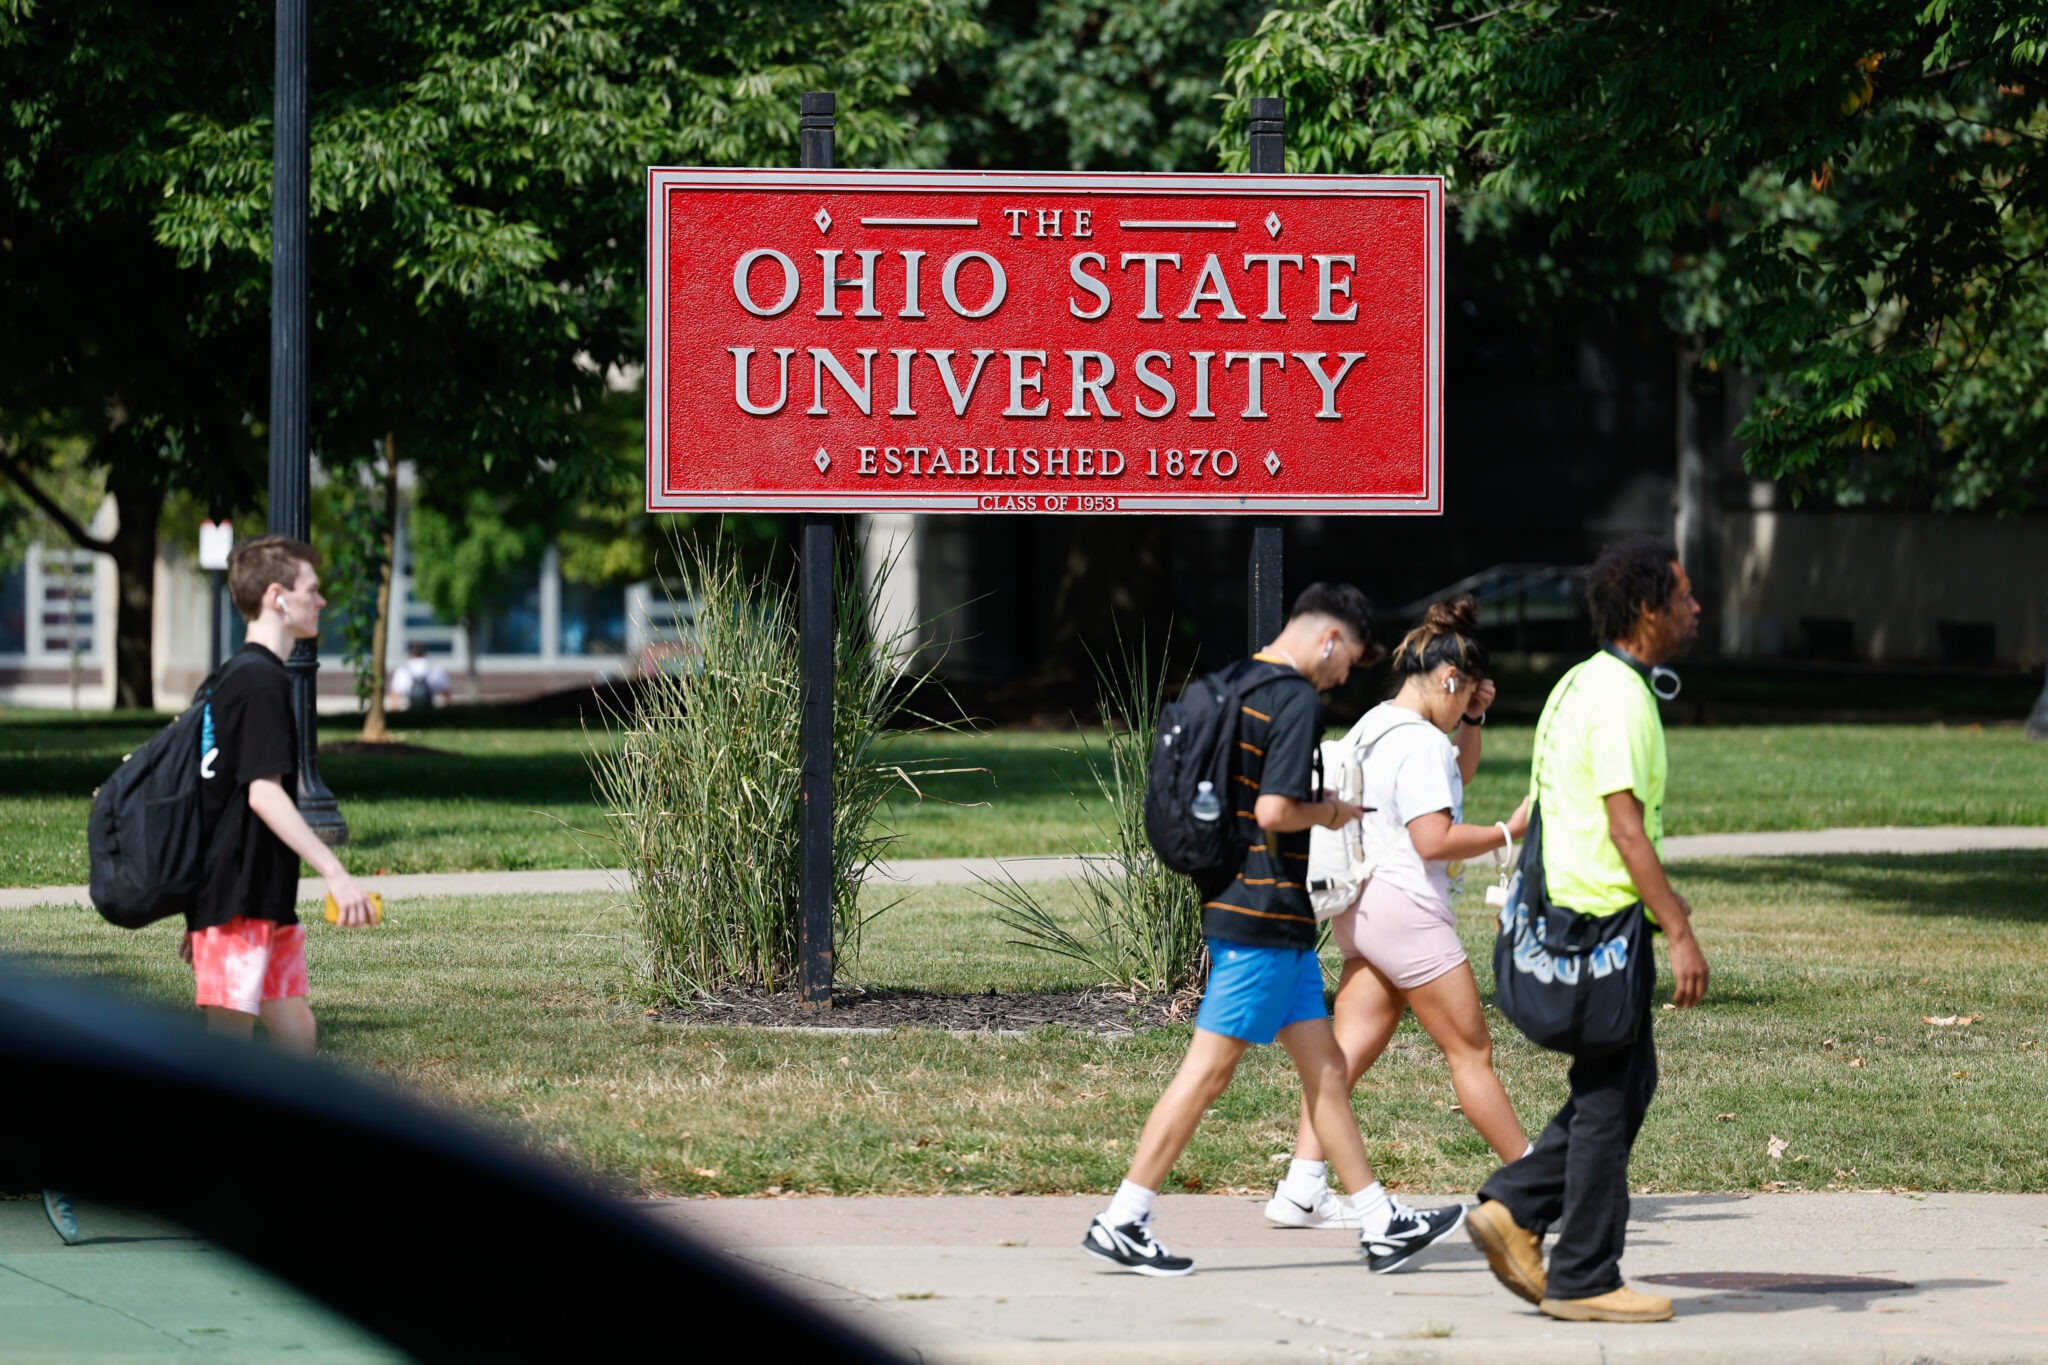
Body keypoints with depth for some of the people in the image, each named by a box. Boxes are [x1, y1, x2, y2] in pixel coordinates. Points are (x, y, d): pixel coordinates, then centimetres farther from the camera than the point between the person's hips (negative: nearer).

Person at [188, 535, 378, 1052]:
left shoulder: (236, 675, 17)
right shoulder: (262, 680, -14)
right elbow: (263, 793, -22)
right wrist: (334, 872, -26)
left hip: (266, 903, 10)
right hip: (237, 904, -10)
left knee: (295, 1030, 9)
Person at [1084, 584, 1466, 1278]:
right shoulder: (1296, 700, -15)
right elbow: (1275, 811, -24)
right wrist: (1330, 812, -6)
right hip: (1264, 914, -10)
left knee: (1324, 1066, 11)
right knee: (1209, 1069, -6)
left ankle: (1383, 1225, 14)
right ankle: (1122, 1222, -3)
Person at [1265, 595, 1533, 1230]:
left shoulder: (1374, 726, 15)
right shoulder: (1418, 741, -15)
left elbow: (1457, 776, 33)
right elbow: (1434, 839, -22)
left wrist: (1474, 720, 19)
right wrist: (1508, 832, -14)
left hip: (1363, 909, 9)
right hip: (1407, 910, -9)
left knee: (1347, 1054, 3)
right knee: (1471, 1052, 0)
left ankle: (1300, 1189, -4)